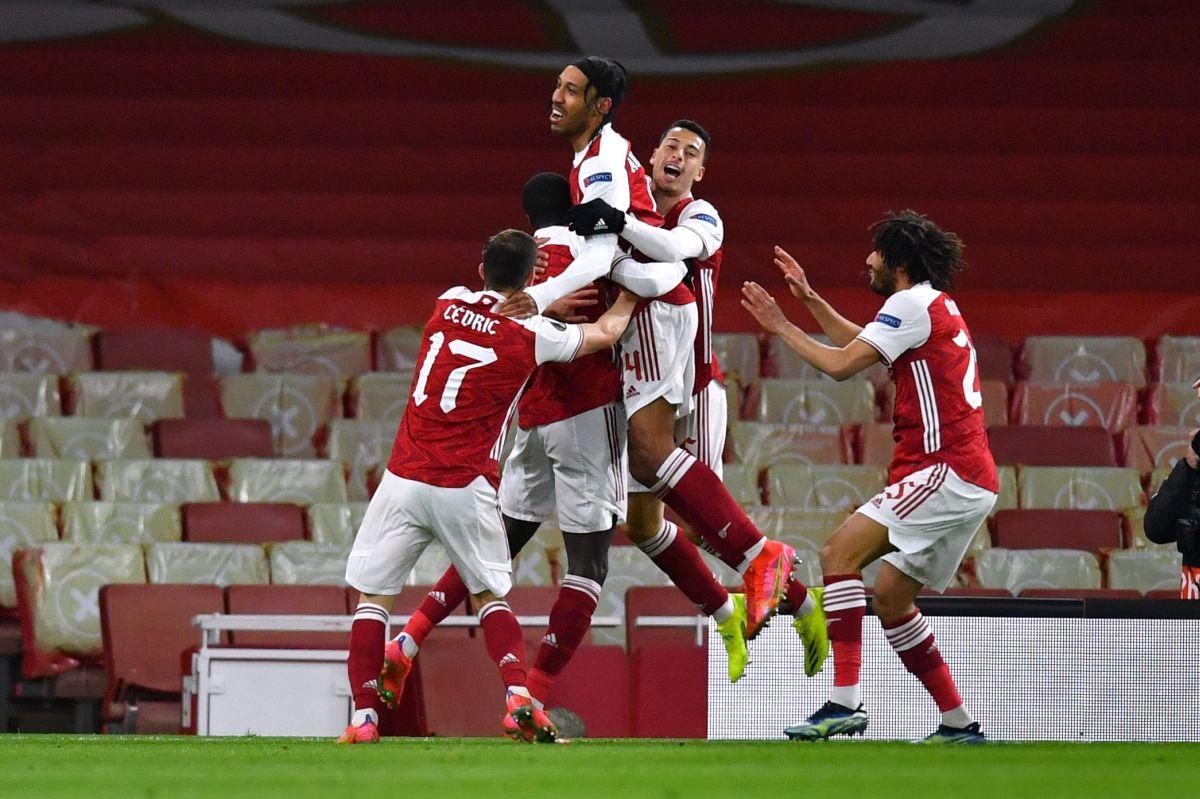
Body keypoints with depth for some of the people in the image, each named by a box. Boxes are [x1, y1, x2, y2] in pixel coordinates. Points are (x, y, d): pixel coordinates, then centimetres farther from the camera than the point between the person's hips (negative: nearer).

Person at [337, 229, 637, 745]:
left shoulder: (449, 304, 6)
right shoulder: (532, 336, -1)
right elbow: (605, 333, 16)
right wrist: (630, 291, 34)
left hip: (403, 479, 1)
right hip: (466, 490, -1)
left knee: (371, 596, 10)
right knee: (490, 596, 17)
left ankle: (363, 718, -1)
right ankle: (519, 701, -3)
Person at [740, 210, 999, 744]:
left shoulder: (913, 303, -8)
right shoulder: (937, 305, 22)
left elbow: (841, 365, -12)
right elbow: (856, 341, 38)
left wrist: (782, 328, 0)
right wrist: (808, 297, 32)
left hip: (946, 472, -10)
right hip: (972, 481, 10)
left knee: (840, 553, -18)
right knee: (890, 600, 14)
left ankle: (844, 702, -28)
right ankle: (958, 724, 16)